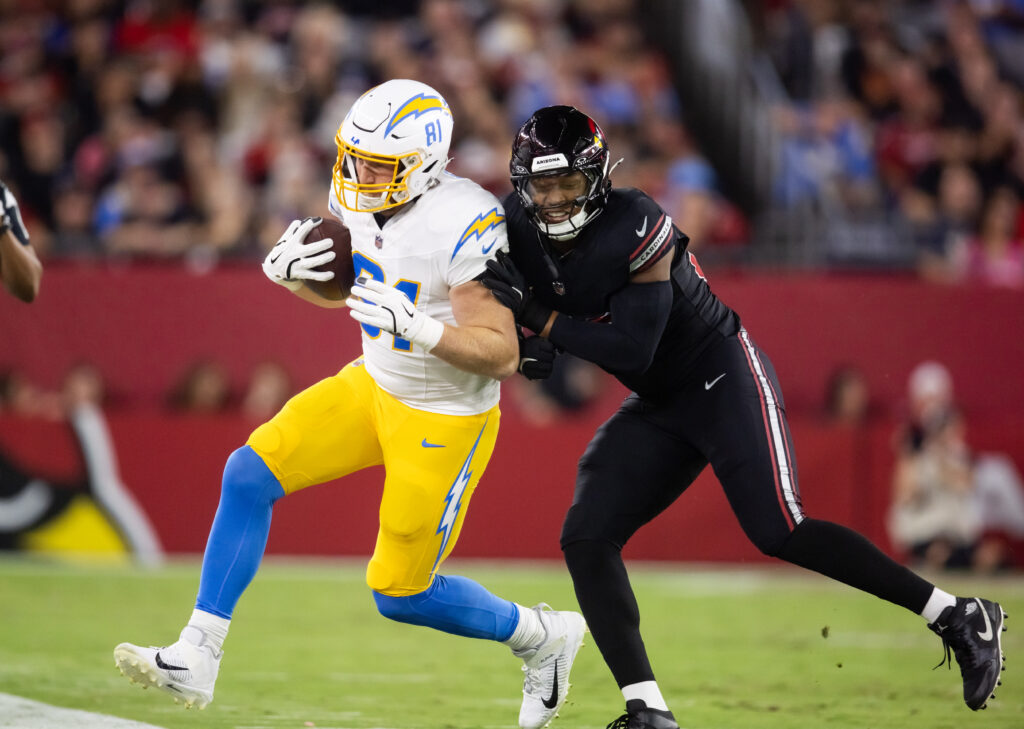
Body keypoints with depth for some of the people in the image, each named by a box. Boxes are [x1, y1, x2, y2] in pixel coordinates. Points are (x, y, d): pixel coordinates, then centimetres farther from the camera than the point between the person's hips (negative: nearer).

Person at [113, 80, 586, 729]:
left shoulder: (466, 225, -28)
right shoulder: (358, 200, -6)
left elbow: (502, 357, -26)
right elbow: (339, 289, 13)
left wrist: (416, 326, -40)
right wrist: (289, 270, -10)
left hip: (443, 423, -7)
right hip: (374, 385, 7)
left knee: (400, 593, 0)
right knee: (250, 472, -9)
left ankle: (542, 636, 25)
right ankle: (196, 660, -5)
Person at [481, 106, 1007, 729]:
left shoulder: (636, 229, -26)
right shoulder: (518, 229, -6)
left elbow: (633, 349, -28)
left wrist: (541, 321, -31)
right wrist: (529, 346, -14)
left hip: (723, 378, -7)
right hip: (658, 407, 7)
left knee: (777, 532, -18)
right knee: (586, 540, -6)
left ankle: (959, 617, -7)